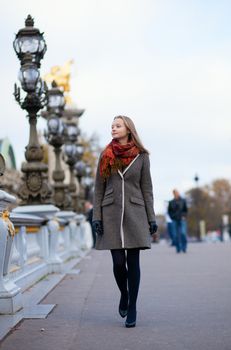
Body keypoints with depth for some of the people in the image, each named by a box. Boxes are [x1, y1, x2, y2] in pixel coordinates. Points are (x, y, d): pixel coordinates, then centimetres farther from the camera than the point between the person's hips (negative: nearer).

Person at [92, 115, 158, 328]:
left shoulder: (141, 156, 4)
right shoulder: (106, 156, 7)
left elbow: (146, 189, 5)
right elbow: (98, 189, 7)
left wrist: (151, 218, 0)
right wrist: (96, 216, -2)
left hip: (134, 213, -1)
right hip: (111, 213, 1)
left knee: (133, 262, -1)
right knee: (118, 262, -4)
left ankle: (132, 309, 8)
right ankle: (124, 295, 25)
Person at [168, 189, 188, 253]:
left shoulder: (183, 201, 6)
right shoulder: (171, 202, 8)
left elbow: (186, 210, 8)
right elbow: (169, 211, 13)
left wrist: (184, 216, -6)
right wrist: (172, 217, -1)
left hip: (182, 220, -1)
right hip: (175, 220, 1)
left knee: (183, 233, -14)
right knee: (176, 235, -2)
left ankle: (184, 248, -4)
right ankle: (178, 249, 5)